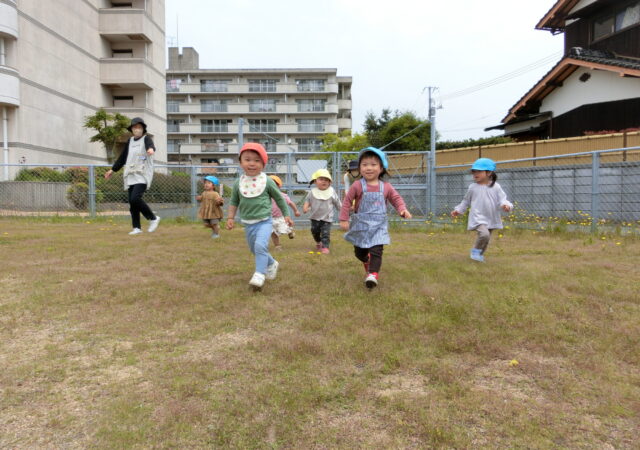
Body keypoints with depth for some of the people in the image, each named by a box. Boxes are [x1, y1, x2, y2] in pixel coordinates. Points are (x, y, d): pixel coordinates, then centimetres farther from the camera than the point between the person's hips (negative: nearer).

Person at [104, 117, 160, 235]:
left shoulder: (146, 138, -1)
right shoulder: (130, 141, 18)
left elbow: (151, 145, -26)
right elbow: (122, 157, 28)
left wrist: (151, 149, -50)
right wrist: (113, 170, 32)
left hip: (143, 175, -7)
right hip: (131, 176, 7)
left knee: (135, 198, -22)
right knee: (132, 202, 3)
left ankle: (153, 218, -6)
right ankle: (136, 227, 11)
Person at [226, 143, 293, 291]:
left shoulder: (267, 181, -9)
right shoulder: (239, 183, -2)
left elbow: (279, 198, 4)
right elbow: (234, 202, 12)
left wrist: (286, 215, 5)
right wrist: (231, 218, 4)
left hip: (264, 221, -4)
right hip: (248, 223, 4)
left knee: (260, 245, -26)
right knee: (254, 249, 18)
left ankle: (259, 274, -19)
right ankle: (272, 264, 43)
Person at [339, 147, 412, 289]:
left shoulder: (386, 187, -2)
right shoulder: (357, 186, -8)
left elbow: (396, 198, 8)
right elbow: (347, 201, -4)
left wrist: (403, 209, -12)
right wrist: (344, 219, -8)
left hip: (378, 226, 0)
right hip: (361, 225, 0)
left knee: (376, 250, -16)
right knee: (359, 252, 15)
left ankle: (373, 274, -15)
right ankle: (368, 264, 44)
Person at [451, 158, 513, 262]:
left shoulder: (496, 187, -3)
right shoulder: (473, 187, -1)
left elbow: (502, 199, -5)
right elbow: (466, 200, 13)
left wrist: (506, 205, -27)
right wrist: (458, 210, 14)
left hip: (491, 219, 3)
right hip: (478, 218, -3)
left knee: (487, 239, 15)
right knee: (484, 234, -27)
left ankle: (480, 254, 40)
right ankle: (476, 250, -1)